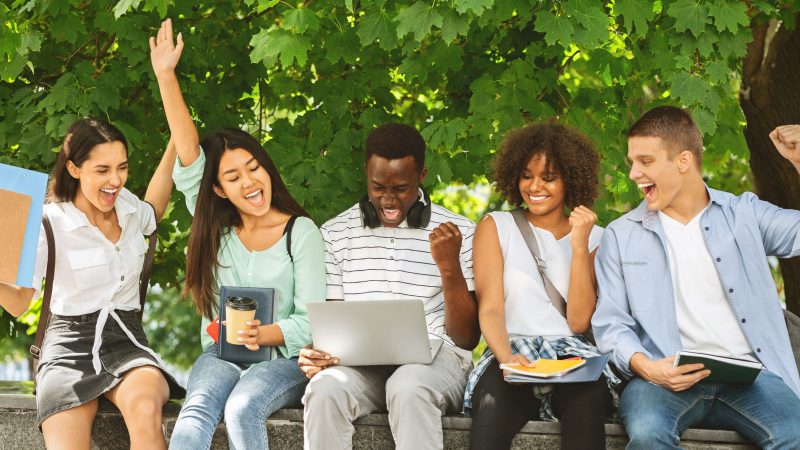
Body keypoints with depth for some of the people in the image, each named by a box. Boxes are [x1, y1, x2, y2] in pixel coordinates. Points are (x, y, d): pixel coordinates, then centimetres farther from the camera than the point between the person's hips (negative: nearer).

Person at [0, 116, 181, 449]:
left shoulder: (128, 206, 8)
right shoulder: (51, 222, -7)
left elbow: (152, 213, 35)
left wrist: (175, 144, 29)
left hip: (126, 338, 3)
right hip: (70, 345, -3)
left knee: (145, 409, -34)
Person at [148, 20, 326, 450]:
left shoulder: (301, 232, -1)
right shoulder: (215, 227, 9)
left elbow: (310, 320, -6)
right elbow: (188, 156, -2)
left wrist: (264, 334, -27)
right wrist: (166, 76, -9)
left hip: (282, 360, -2)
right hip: (220, 354, 2)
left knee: (243, 409, -34)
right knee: (196, 411, -30)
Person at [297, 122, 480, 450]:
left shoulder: (458, 232, 5)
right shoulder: (335, 233, 11)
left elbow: (467, 337, 4)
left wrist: (449, 267, -11)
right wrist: (317, 354, -11)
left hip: (434, 358, -1)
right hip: (360, 361, 2)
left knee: (408, 387, -37)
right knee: (325, 389, -33)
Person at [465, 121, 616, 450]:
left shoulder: (593, 237, 14)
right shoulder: (496, 227, 12)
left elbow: (578, 321, 3)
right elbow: (490, 309, 0)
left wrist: (579, 246, -4)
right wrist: (506, 357, -21)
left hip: (572, 356, 1)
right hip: (512, 352, -1)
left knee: (586, 401, -37)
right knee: (492, 407, -38)